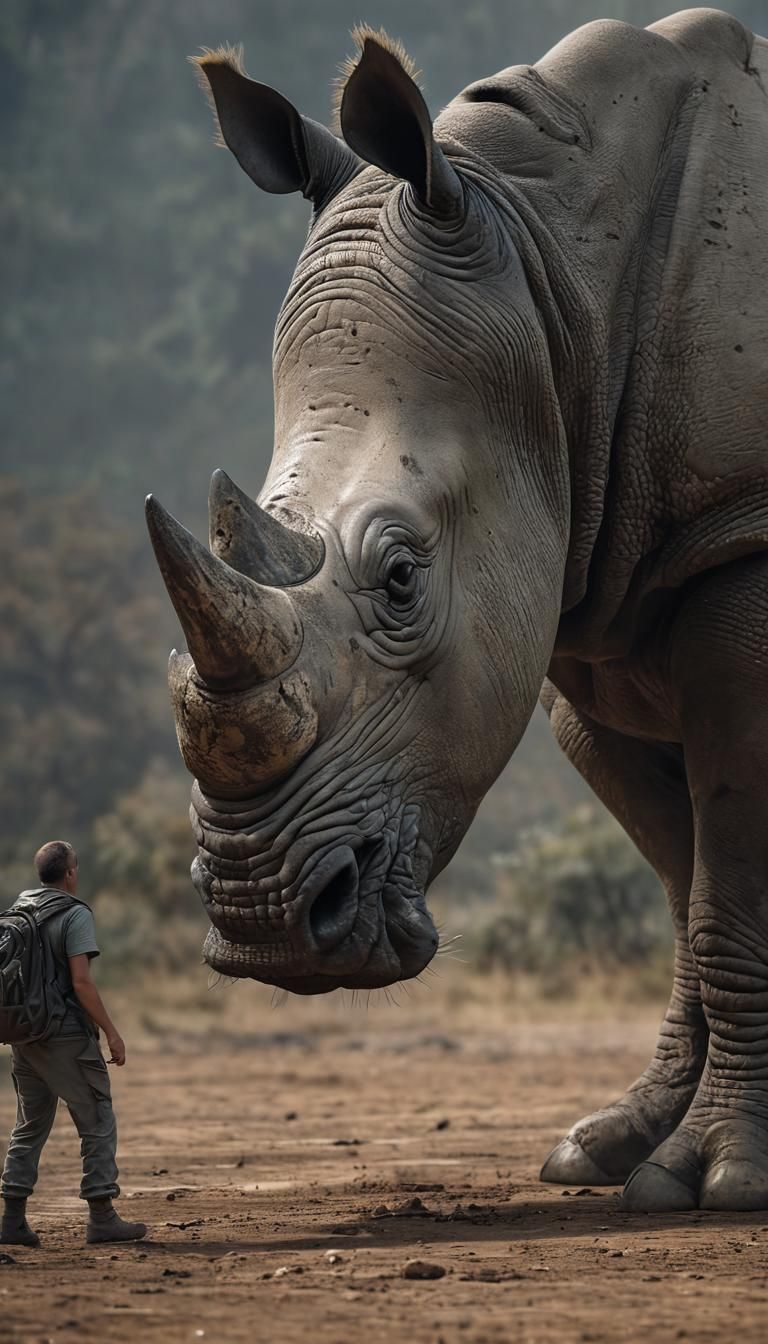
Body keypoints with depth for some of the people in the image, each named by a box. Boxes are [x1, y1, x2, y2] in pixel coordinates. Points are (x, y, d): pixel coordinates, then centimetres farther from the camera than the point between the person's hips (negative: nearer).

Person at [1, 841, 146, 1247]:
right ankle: (101, 1216, -2)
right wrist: (112, 1032, -14)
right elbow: (81, 981, -18)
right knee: (97, 1123, 1)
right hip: (67, 1035, -7)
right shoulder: (75, 915, -11)